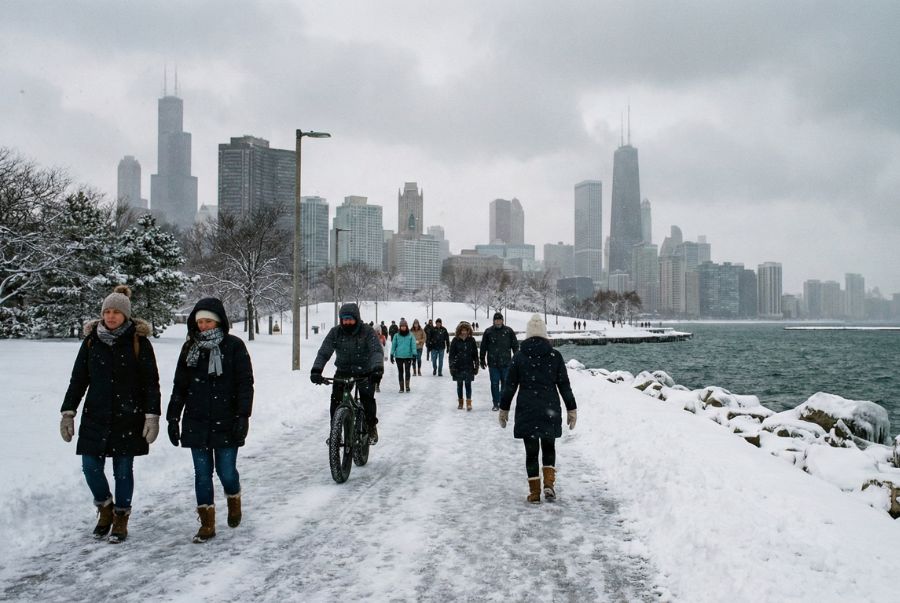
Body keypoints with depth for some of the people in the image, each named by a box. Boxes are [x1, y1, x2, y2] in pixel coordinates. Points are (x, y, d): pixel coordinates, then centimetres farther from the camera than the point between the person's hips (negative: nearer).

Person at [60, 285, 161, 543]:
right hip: (96, 416, 3)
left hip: (128, 418, -3)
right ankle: (105, 508, 26)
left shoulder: (138, 341, -4)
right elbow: (78, 379, 9)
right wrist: (68, 412, 4)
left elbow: (151, 382, -4)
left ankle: (121, 518, 21)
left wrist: (152, 416, -9)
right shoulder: (92, 340, 4)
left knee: (123, 469, 5)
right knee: (90, 466, 0)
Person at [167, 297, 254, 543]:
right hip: (196, 423, 3)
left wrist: (242, 416, -11)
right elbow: (179, 385, 12)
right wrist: (173, 418, 8)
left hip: (225, 422, -3)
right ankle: (207, 524, 15)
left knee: (226, 472, -2)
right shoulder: (190, 347, 8)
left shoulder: (234, 346, -3)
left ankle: (234, 500, 31)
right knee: (202, 474, 5)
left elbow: (245, 383, -4)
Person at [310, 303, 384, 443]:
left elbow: (377, 351, -26)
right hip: (343, 371, 2)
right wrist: (316, 370, -31)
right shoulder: (335, 332, -8)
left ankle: (371, 428, 6)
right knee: (336, 398, -13)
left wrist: (377, 368, -46)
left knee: (367, 398, -17)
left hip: (365, 372, -2)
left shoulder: (367, 332, -14)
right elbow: (323, 352, -14)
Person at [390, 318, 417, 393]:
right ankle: (401, 387, 14)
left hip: (408, 356, -1)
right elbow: (393, 345, 5)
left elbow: (413, 345, -1)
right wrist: (392, 354, 2)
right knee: (400, 372, 7)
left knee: (407, 371, -1)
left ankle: (407, 386, 14)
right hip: (399, 356, 1)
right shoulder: (396, 336, 1)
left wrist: (414, 354, -9)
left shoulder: (410, 335, -1)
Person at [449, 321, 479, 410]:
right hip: (458, 367, 0)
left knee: (468, 384, -5)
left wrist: (476, 366, 7)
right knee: (459, 385, 9)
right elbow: (451, 354, 0)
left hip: (469, 367, 0)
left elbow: (475, 354, 8)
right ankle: (460, 402, 19)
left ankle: (469, 402, -7)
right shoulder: (455, 341, -2)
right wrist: (451, 366, -4)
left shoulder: (471, 340, 2)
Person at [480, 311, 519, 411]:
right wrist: (482, 360, 8)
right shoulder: (488, 331, 2)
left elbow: (515, 345, 6)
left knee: (505, 383, 6)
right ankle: (496, 403, 10)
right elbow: (483, 347, 8)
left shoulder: (509, 331, 1)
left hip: (506, 363, 0)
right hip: (493, 363, 0)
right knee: (494, 383, 3)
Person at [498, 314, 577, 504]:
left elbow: (510, 386, 2)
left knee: (531, 451, 7)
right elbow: (564, 385, 1)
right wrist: (571, 409, 9)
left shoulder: (519, 356, -2)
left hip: (526, 411, -1)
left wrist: (504, 408, 11)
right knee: (549, 447, 18)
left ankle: (534, 491, 7)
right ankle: (549, 483, 1)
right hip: (550, 410, 1)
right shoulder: (555, 356, -1)